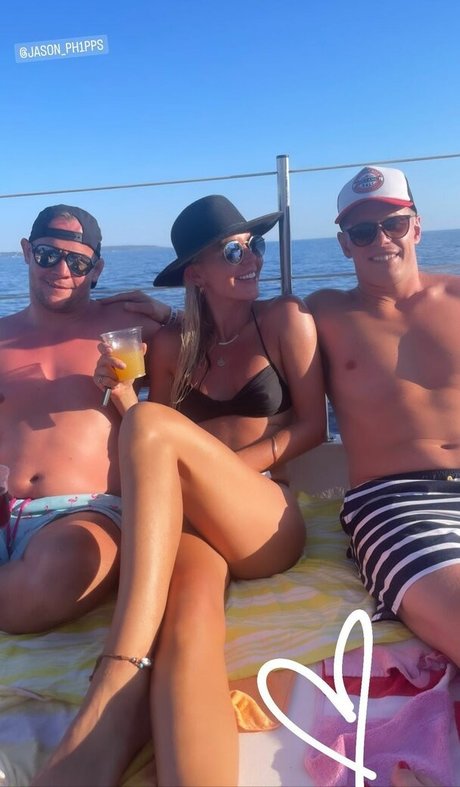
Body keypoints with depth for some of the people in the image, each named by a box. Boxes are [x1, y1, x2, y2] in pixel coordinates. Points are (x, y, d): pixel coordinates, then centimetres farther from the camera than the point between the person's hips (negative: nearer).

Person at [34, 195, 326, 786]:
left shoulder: (286, 319, 9)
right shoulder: (171, 345, 16)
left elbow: (312, 426, 4)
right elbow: (151, 454, 20)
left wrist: (226, 469, -8)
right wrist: (121, 394, -1)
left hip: (266, 524, -2)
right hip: (179, 523, 2)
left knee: (153, 423, -31)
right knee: (191, 615, -36)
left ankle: (115, 686, -40)